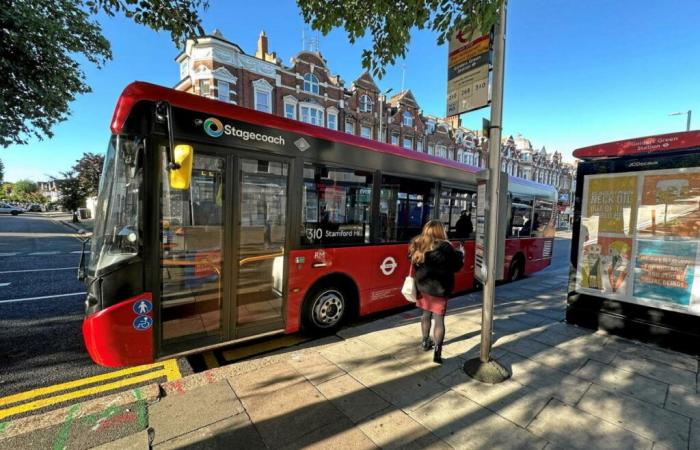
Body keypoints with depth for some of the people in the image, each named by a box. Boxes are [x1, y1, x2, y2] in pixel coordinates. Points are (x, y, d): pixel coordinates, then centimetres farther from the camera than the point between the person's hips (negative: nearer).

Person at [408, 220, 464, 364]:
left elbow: (413, 262, 11)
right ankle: (437, 351, -1)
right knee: (439, 319, 3)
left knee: (426, 314, 21)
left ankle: (425, 342, 35)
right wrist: (460, 254, 13)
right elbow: (456, 265, -5)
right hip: (439, 288, -5)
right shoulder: (445, 247, -18)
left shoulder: (417, 245, -4)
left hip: (422, 286, 5)